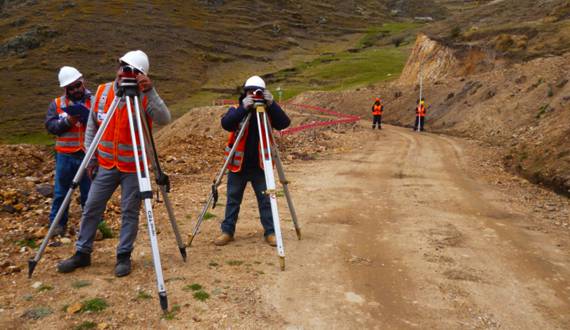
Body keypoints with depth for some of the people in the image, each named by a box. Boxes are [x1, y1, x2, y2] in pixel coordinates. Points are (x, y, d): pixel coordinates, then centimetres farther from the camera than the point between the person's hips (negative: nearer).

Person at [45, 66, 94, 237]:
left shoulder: (94, 101, 0)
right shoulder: (57, 104, 4)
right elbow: (50, 125, -3)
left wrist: (89, 116, -23)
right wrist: (66, 121, -18)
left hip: (88, 154, -1)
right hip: (65, 155, 1)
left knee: (90, 192, 8)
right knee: (60, 192, 10)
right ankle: (58, 223, 22)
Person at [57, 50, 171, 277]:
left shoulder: (145, 98, -12)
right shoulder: (102, 92, 0)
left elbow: (164, 119, -31)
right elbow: (91, 127, 10)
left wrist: (150, 92, -40)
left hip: (133, 167, -4)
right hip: (106, 164, 4)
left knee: (130, 212, 3)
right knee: (91, 208, 9)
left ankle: (124, 256, 18)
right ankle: (82, 253, 25)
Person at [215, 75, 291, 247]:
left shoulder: (268, 111, -1)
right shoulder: (236, 110, -3)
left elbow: (284, 123, -16)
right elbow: (226, 124, -22)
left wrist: (272, 104, -27)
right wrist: (243, 108, -32)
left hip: (260, 166, 0)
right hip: (238, 165, 0)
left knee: (265, 199, 4)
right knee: (233, 199, 9)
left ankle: (270, 232, 15)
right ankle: (227, 231, 19)